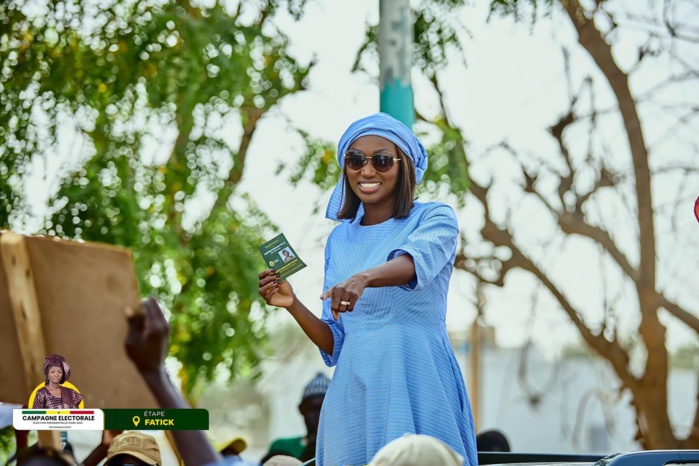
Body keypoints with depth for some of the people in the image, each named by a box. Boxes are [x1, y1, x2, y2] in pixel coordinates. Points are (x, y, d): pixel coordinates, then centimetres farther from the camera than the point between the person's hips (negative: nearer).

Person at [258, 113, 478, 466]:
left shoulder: (434, 219, 1)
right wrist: (292, 306, -1)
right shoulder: (340, 239, 15)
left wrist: (363, 278, -43)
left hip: (418, 387, -4)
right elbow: (336, 343, 15)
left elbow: (416, 262, -24)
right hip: (355, 393, 4)